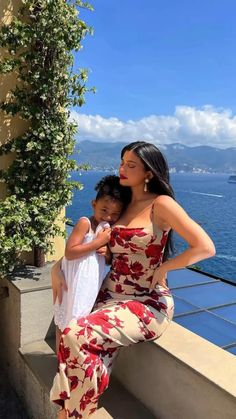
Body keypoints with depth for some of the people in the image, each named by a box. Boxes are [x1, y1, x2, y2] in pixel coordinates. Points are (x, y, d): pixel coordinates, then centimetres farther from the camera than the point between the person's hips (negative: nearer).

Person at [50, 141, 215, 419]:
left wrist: (162, 269, -10)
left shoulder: (161, 204, -9)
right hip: (111, 294, 6)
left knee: (76, 337, -25)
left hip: (147, 303, -6)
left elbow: (205, 247, -16)